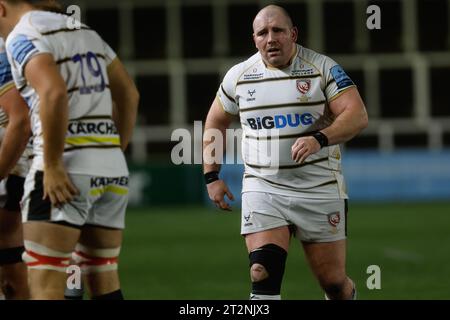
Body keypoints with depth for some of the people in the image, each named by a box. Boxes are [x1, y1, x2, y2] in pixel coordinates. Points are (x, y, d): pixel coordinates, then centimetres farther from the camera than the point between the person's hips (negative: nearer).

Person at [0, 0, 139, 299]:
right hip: (113, 168, 8)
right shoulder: (84, 30, 18)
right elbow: (129, 94, 21)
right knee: (104, 283, 12)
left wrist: (52, 166, -20)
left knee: (45, 288, -8)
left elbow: (54, 92, -24)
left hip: (69, 168, -8)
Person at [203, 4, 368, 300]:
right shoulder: (239, 76, 5)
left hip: (319, 188, -1)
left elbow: (357, 116, -14)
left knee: (334, 282, 4)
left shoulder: (322, 68, -4)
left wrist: (319, 139, -30)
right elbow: (215, 123, 20)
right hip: (262, 189, 1)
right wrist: (212, 176, 12)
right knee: (263, 276, -16)